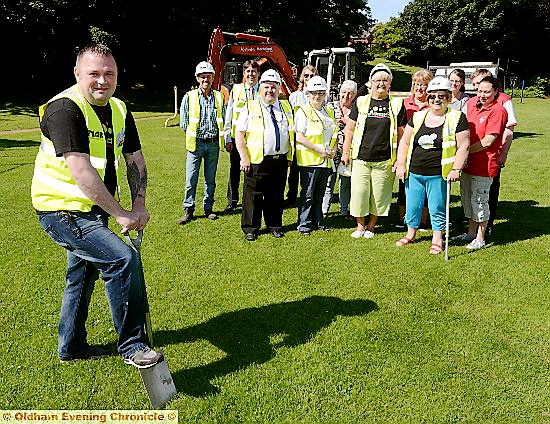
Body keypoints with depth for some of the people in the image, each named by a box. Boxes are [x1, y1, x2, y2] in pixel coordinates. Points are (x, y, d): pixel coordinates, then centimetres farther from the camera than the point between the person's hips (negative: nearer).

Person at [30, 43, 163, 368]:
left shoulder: (120, 110, 5)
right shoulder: (65, 108, -20)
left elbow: (136, 160, 8)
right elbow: (82, 173, -28)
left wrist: (139, 204, -6)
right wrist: (120, 214, -24)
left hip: (93, 209, 9)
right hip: (62, 209, -9)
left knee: (84, 274, 20)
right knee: (122, 258, -22)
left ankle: (71, 346, 40)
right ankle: (132, 346, -8)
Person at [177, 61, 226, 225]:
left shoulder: (219, 97, 7)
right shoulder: (189, 97, 0)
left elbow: (224, 121, 12)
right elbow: (183, 123, 4)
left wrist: (221, 137, 6)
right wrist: (194, 134, 6)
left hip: (213, 144, 2)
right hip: (196, 143, -2)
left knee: (210, 179, 10)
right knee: (191, 179, -3)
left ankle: (208, 208, 21)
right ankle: (188, 210, 5)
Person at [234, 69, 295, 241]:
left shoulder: (286, 108, 14)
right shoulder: (250, 108, 1)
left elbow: (291, 133, 19)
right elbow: (239, 134, -3)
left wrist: (290, 156, 11)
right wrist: (244, 157, -12)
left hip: (280, 160, 4)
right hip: (257, 160, -3)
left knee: (276, 195, 12)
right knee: (253, 195, 2)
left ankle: (275, 226, 26)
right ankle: (250, 228, 15)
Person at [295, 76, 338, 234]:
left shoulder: (329, 112, 15)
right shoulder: (303, 111, -6)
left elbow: (334, 133, 22)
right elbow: (299, 137, -14)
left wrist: (333, 150, 3)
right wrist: (319, 150, -16)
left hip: (326, 161, 6)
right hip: (309, 160, -6)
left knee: (320, 194, 14)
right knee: (307, 195, -1)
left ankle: (317, 222, 24)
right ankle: (304, 224, 9)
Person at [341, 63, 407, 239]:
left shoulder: (397, 104, 5)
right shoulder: (360, 102, 6)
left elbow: (401, 134, 7)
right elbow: (350, 129, 9)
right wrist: (346, 152, 4)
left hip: (384, 160, 0)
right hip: (361, 158, 0)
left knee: (379, 194, 5)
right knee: (359, 192, 0)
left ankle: (371, 226, 23)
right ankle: (360, 225, 19)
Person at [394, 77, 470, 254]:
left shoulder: (457, 118, -3)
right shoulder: (418, 116, 7)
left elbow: (463, 146, -6)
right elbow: (404, 142, 10)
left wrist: (456, 169, -13)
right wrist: (401, 165, 4)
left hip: (438, 175, -4)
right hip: (413, 173, 4)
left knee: (437, 208, 6)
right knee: (412, 205, 14)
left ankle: (437, 240, 23)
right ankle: (411, 233, 34)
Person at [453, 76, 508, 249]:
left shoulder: (498, 110, -14)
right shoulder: (471, 103, 7)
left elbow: (487, 141, -18)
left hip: (484, 164, -7)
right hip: (467, 162, 8)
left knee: (480, 201, 0)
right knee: (467, 198, 17)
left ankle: (480, 238, 14)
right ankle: (470, 233, 33)